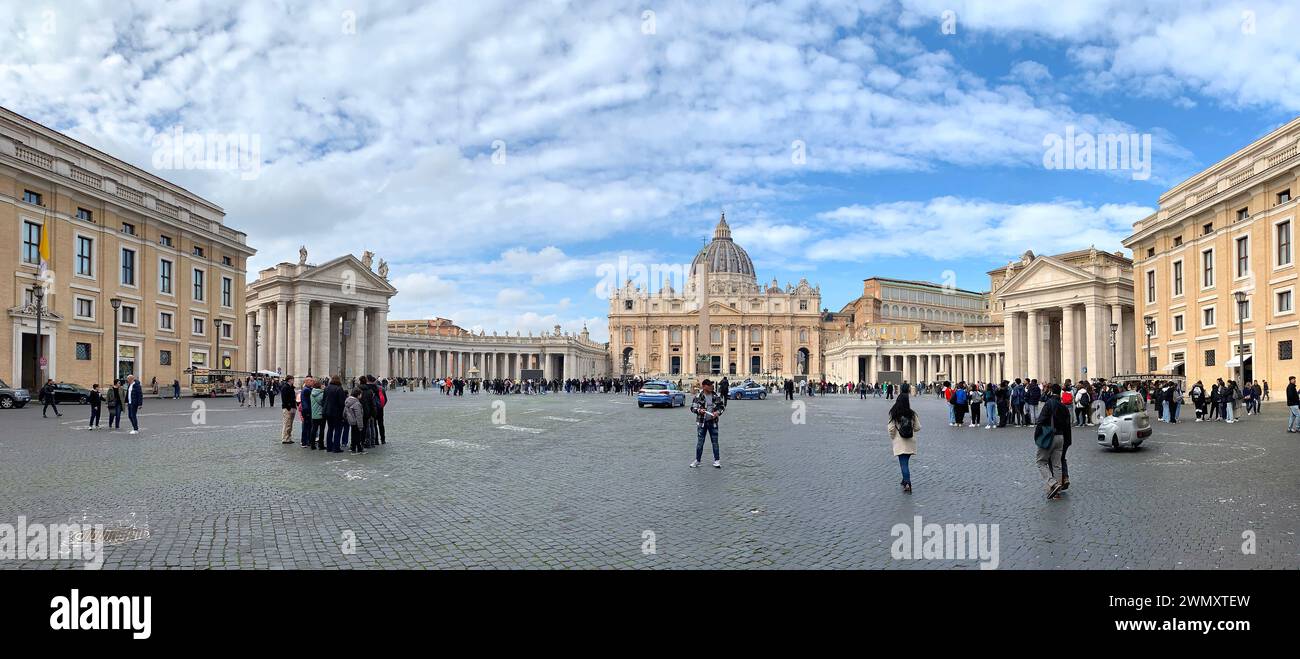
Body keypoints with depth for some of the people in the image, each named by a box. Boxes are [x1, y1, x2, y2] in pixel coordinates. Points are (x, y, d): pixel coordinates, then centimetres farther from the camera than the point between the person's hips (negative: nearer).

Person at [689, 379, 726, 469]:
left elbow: (722, 406, 10)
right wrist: (699, 410, -25)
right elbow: (692, 407, -5)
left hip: (713, 422, 1)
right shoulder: (698, 397, -6)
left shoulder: (716, 396, 1)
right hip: (701, 422, -1)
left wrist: (718, 412, -9)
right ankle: (697, 460, 17)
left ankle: (717, 460, 15)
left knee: (715, 441, 5)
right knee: (700, 442, 5)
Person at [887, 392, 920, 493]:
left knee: (903, 463, -1)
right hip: (910, 443, 3)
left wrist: (892, 438, 7)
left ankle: (907, 483, -12)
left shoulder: (894, 414, -12)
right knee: (905, 462, 19)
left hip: (900, 443, -3)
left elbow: (891, 429, -12)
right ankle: (906, 480, 30)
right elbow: (918, 428, -1)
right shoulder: (912, 414, -6)